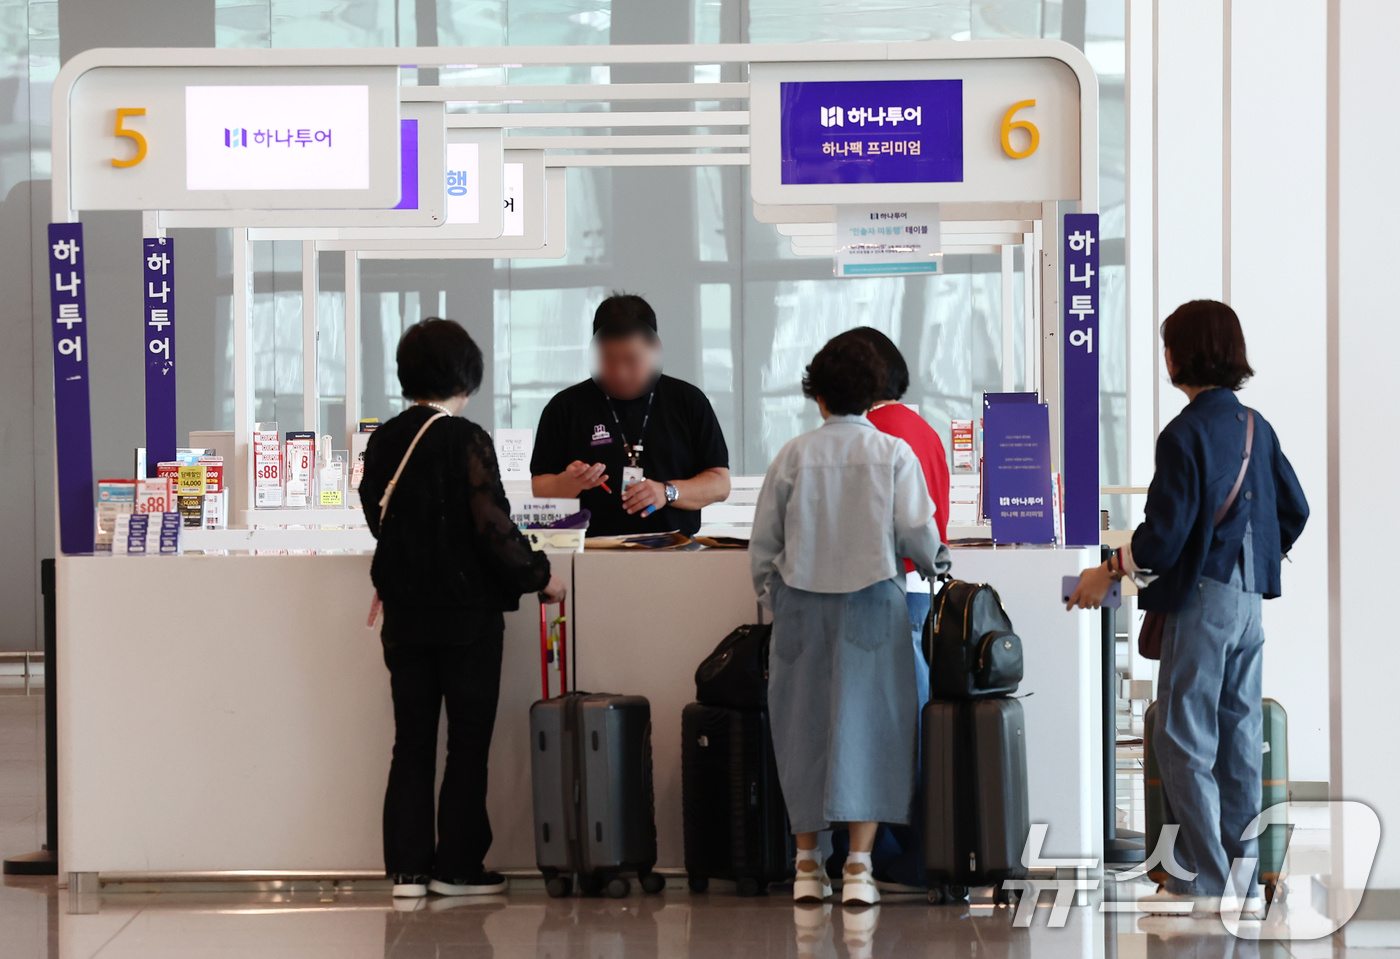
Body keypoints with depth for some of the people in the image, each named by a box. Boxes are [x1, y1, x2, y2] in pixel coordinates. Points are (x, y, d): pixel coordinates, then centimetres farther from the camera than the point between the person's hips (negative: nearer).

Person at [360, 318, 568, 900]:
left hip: (404, 612, 5)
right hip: (466, 610, -5)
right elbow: (493, 528, -17)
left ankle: (406, 868, 8)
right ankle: (457, 868, 6)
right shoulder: (466, 441, -14)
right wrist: (538, 576, -3)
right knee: (469, 741, 5)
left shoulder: (383, 442, 3)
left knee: (411, 742, 9)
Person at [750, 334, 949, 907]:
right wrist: (934, 561, 17)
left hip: (802, 603, 1)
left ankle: (807, 864, 13)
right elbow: (917, 536, -5)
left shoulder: (794, 456, -1)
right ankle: (858, 868, -4)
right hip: (873, 600, -1)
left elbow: (763, 542, 2)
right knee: (866, 723, 2)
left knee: (804, 725, 10)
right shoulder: (894, 455, -3)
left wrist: (769, 595, 18)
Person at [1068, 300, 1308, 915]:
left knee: (1184, 740, -2)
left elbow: (1166, 532, -18)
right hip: (1249, 599, 8)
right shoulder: (1256, 427, 9)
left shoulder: (1185, 435, -14)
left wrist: (1108, 574, -6)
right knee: (1238, 738, 11)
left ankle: (1205, 881, -4)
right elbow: (1294, 508, 15)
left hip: (1201, 598, -8)